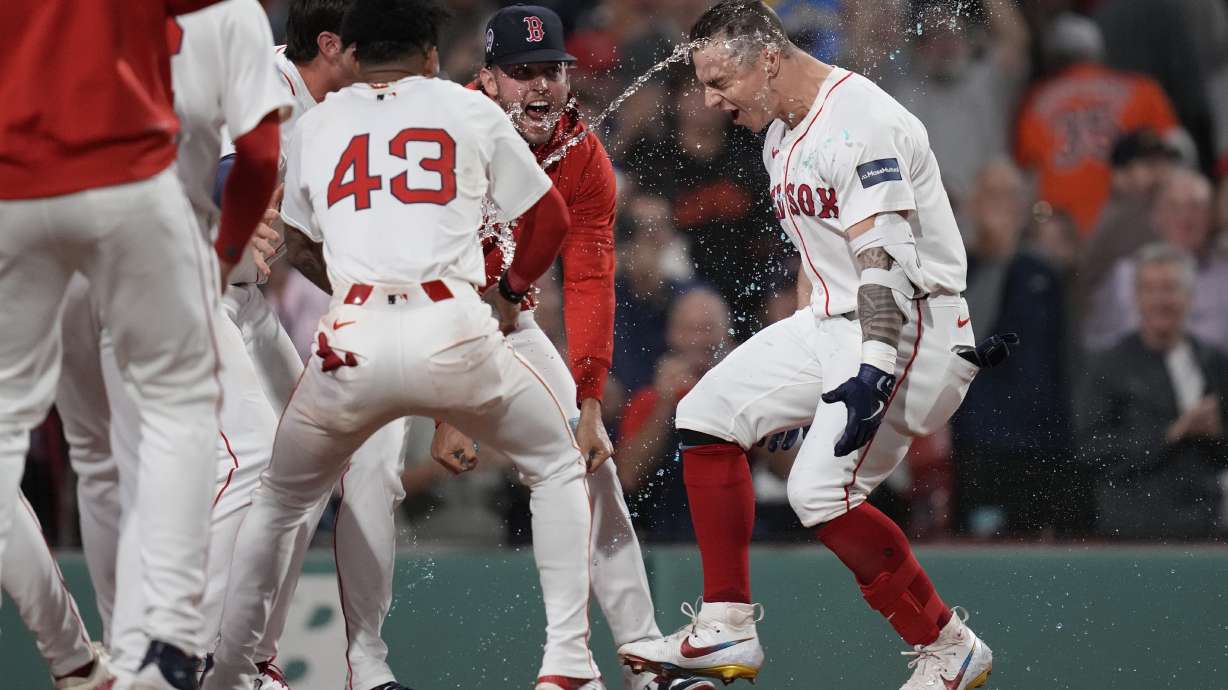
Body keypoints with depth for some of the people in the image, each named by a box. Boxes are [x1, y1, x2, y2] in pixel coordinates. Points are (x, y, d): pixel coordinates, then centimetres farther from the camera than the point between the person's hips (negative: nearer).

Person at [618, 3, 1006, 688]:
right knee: (709, 413, 8)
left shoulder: (858, 122, -21)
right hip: (834, 321, 10)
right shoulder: (782, 131, 12)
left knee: (822, 491, -20)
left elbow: (886, 258, -29)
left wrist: (874, 370, -38)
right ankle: (726, 632, 11)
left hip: (908, 323, -10)